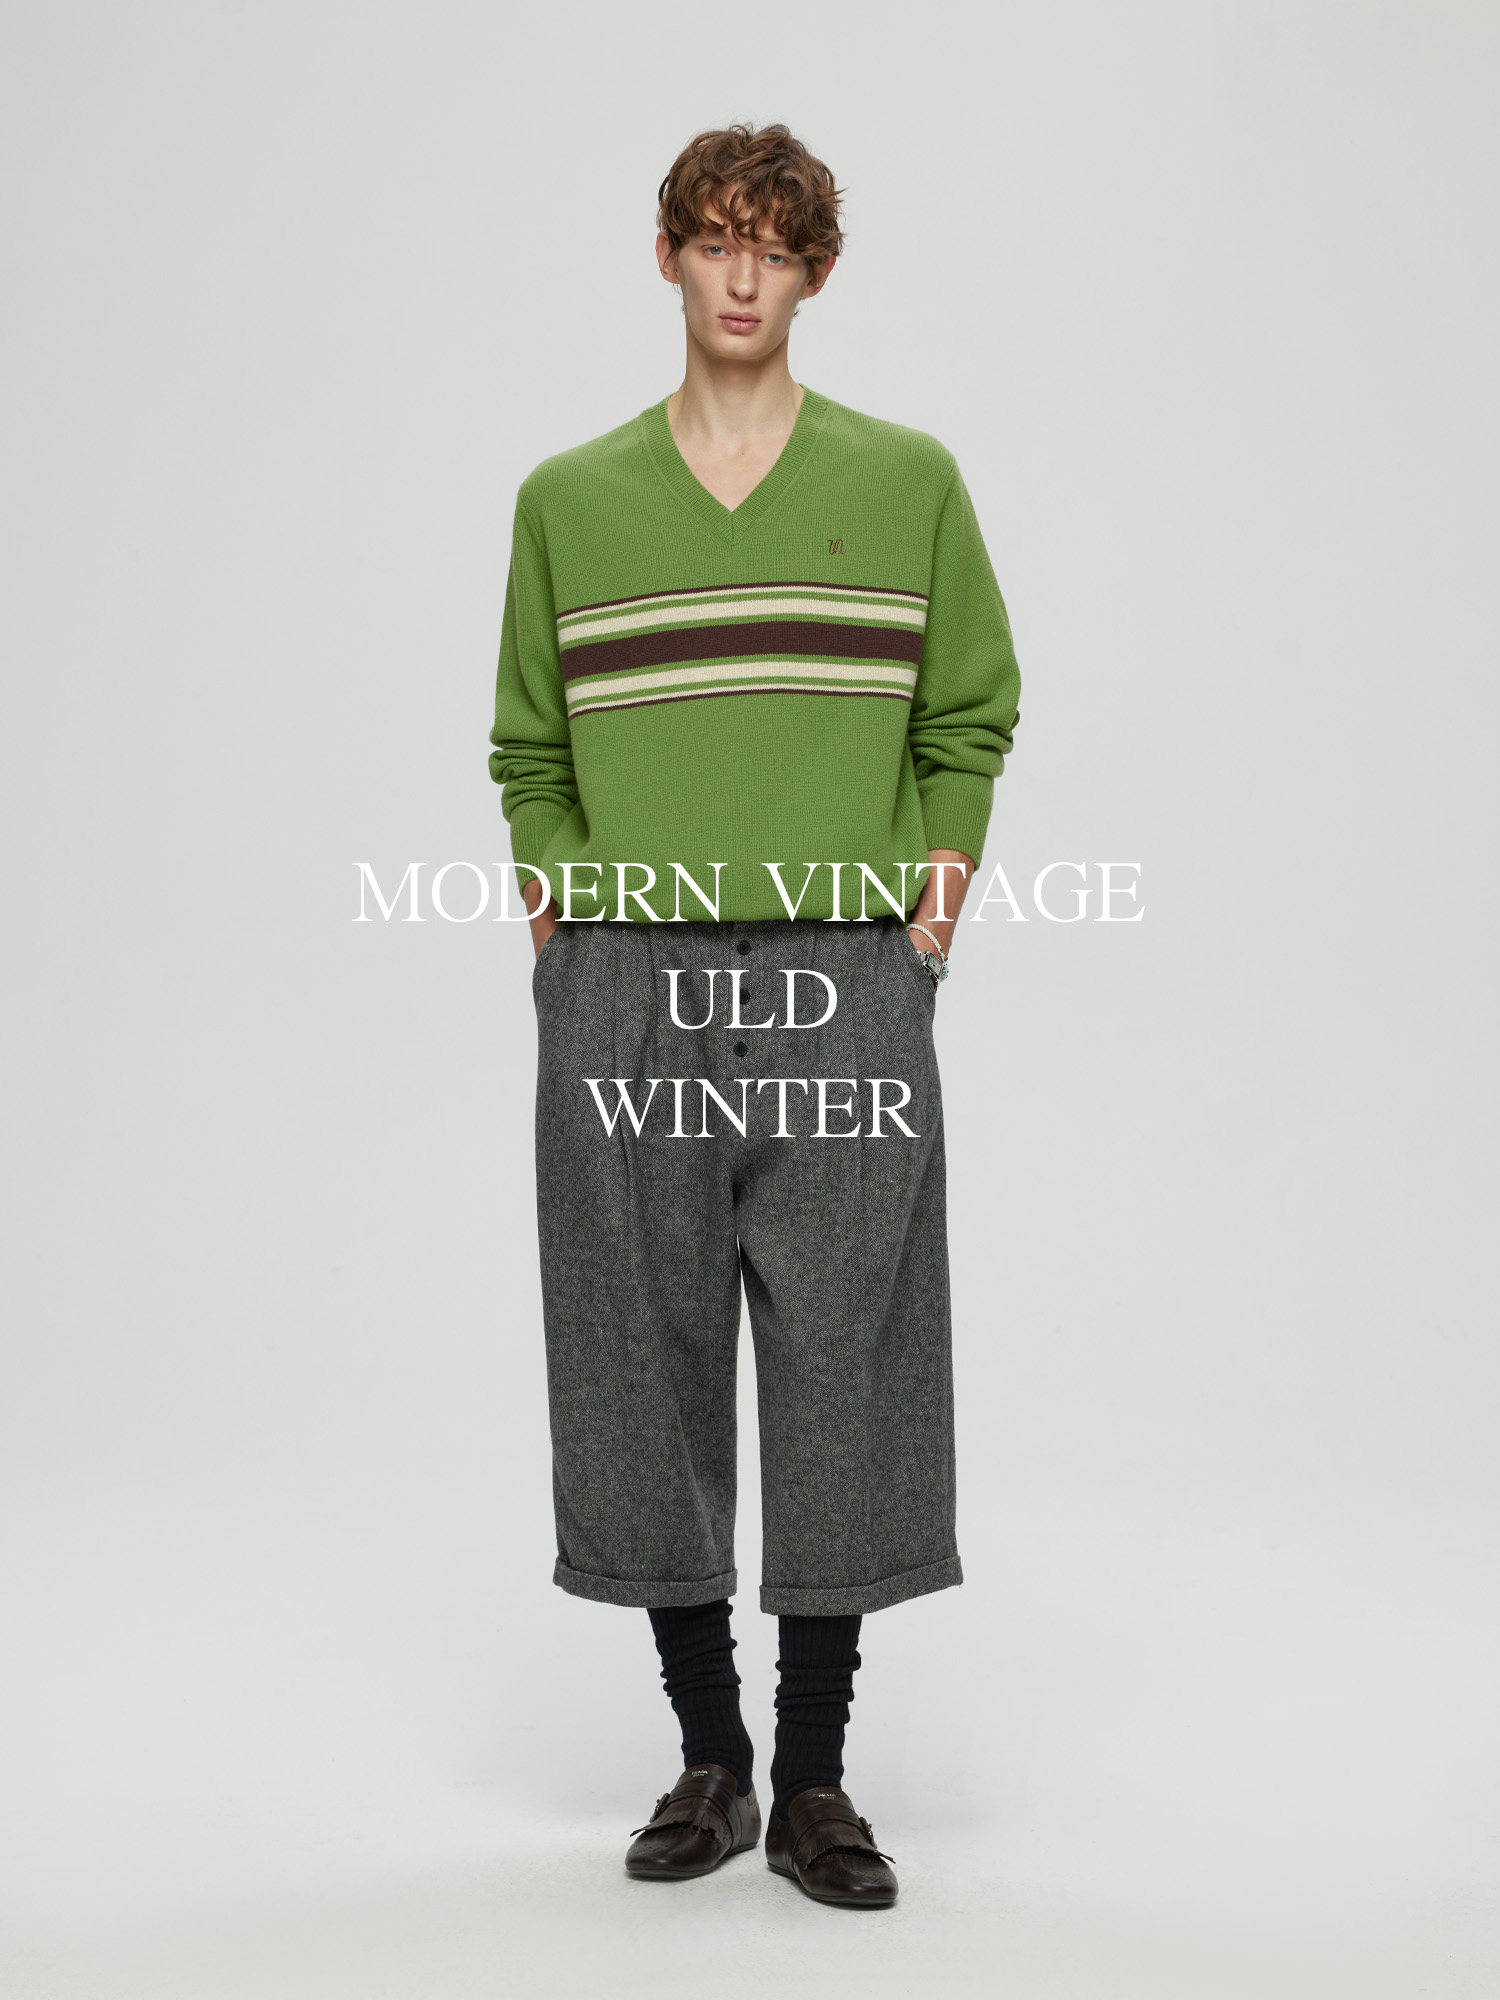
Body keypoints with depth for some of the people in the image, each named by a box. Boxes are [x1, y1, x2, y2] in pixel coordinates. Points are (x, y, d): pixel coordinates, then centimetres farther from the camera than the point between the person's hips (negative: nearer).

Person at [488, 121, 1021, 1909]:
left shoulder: (908, 482, 9)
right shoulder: (567, 500, 11)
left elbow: (971, 718, 12)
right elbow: (529, 748, 16)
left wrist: (936, 884, 1)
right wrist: (553, 900, 3)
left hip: (843, 985, -1)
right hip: (625, 991, 1)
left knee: (843, 1375, 0)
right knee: (646, 1373, 4)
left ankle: (816, 1779, 14)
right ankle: (708, 1758, 20)